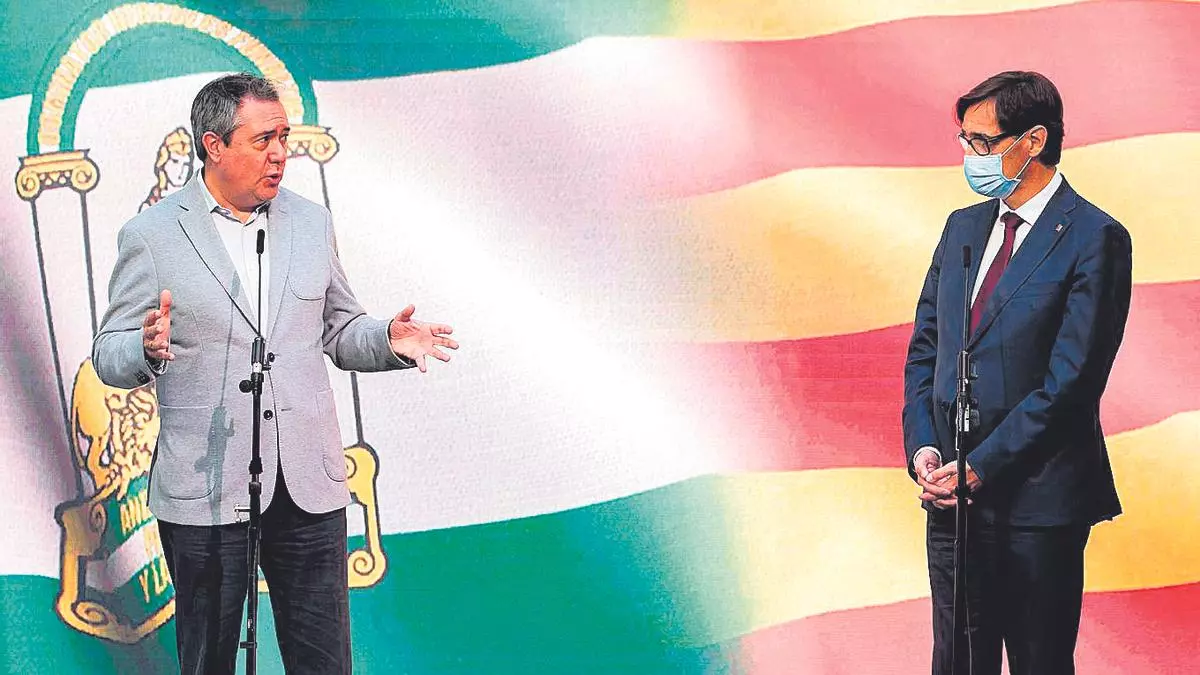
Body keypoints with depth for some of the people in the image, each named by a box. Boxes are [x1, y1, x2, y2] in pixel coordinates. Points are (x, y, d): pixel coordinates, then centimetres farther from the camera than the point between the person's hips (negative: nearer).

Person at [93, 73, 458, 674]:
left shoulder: (311, 222, 10)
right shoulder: (150, 235, -3)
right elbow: (109, 357, -2)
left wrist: (388, 340, -5)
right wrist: (149, 349, -25)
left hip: (310, 486, 3)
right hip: (206, 490, -3)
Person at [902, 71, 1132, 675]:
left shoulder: (1095, 238, -10)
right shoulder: (963, 227, 12)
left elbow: (1072, 378, -15)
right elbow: (924, 349, 14)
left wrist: (980, 466, -16)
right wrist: (924, 447, -1)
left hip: (1038, 500, -6)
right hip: (952, 493, 6)